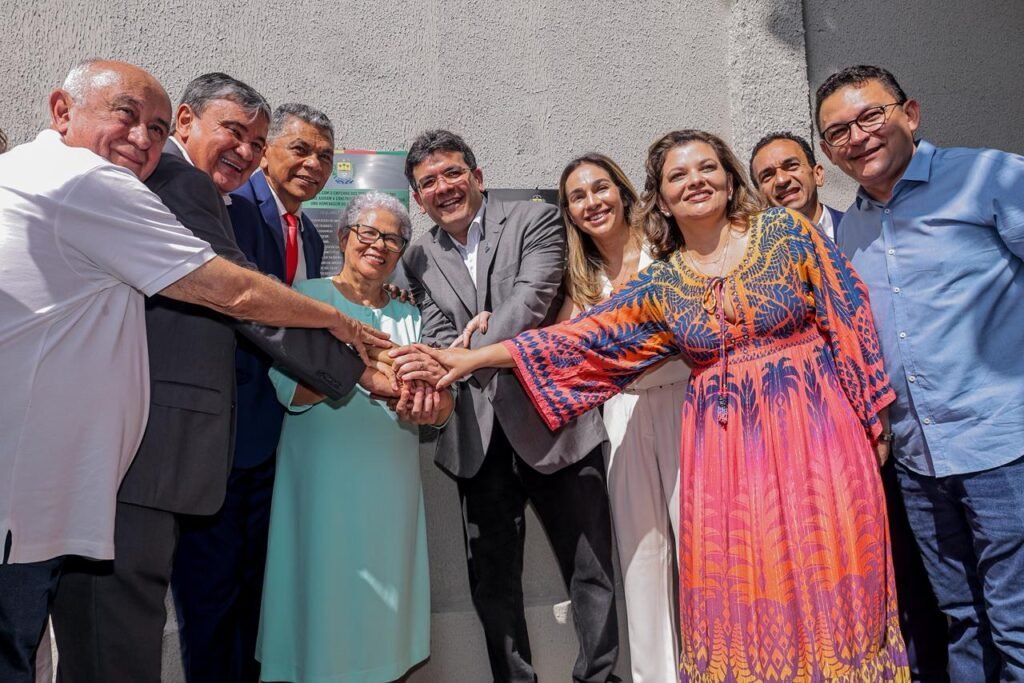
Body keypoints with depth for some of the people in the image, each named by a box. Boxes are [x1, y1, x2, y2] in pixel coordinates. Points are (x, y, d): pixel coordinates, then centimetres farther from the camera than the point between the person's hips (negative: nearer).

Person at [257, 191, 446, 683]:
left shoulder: (409, 317, 13)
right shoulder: (307, 297, 1)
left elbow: (441, 409, 3)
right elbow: (288, 387, -12)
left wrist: (435, 399, -20)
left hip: (393, 483, 4)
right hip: (324, 478, -3)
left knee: (386, 597, 11)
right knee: (325, 596, 3)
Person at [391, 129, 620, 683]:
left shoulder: (535, 221, -1)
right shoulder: (419, 258, 11)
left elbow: (529, 302, -17)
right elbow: (438, 337, -1)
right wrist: (429, 378, -24)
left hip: (552, 421, -3)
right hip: (479, 437, 4)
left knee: (590, 571, 6)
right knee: (492, 581, 12)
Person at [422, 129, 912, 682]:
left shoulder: (787, 231, 1)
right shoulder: (660, 283, 5)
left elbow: (848, 321, 2)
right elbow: (586, 338, 1)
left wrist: (873, 419, 2)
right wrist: (478, 357, -3)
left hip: (813, 429, -1)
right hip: (723, 445, 2)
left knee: (822, 581, 3)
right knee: (739, 594, 6)